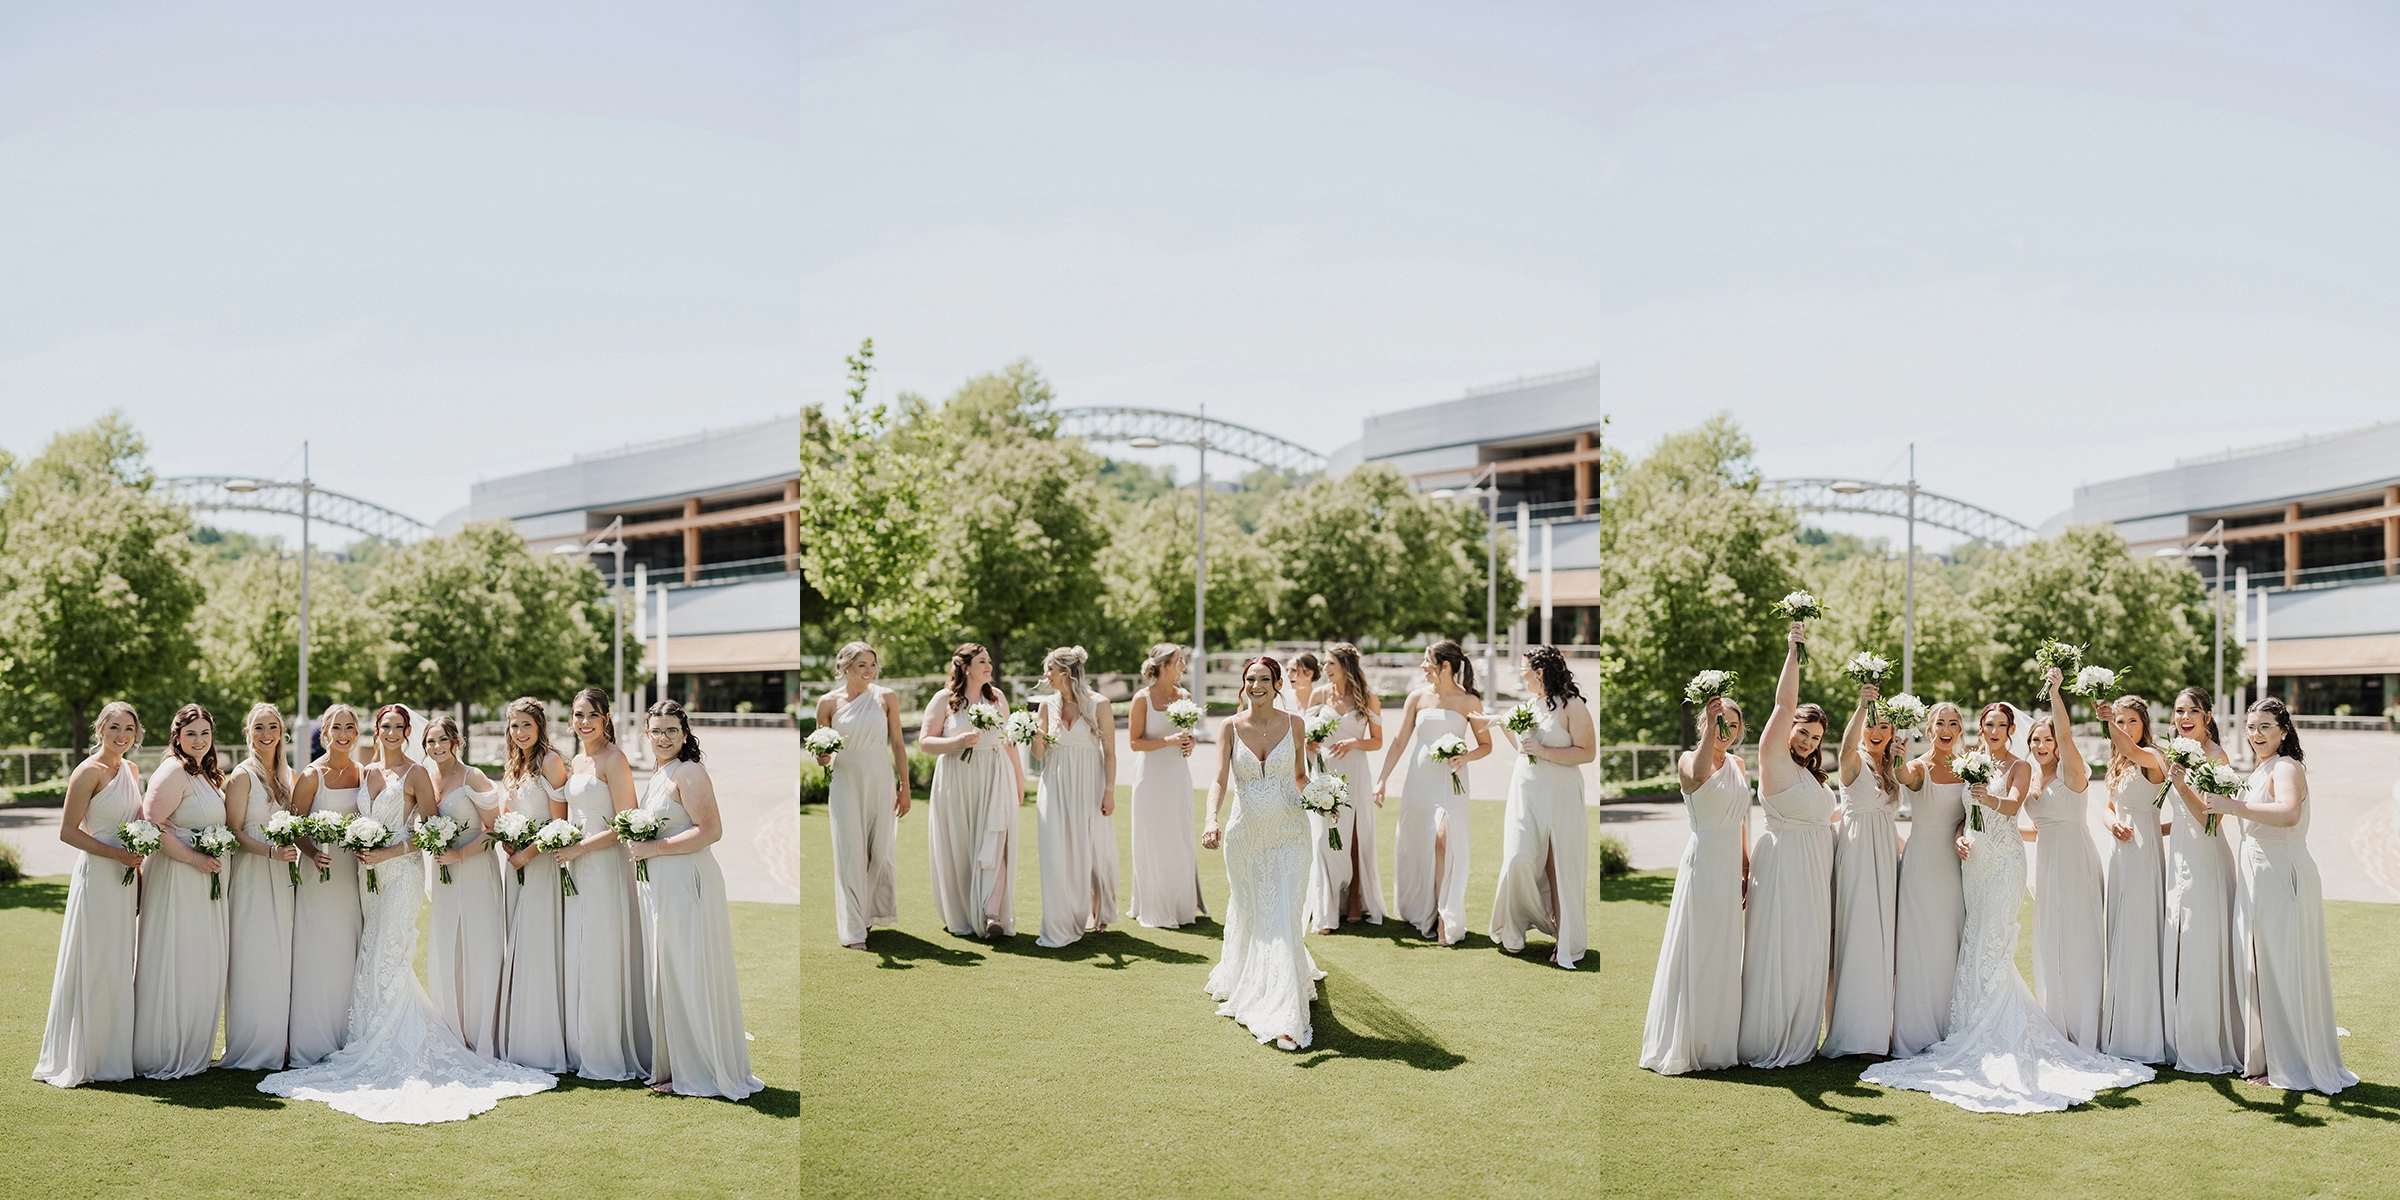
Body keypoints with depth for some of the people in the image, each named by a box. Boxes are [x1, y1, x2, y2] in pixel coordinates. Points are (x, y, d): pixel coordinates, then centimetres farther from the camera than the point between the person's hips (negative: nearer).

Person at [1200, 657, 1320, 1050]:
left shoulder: (1294, 725, 0)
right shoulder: (1230, 728, -2)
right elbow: (1219, 781, -12)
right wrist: (1211, 819, -30)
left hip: (1288, 833, -1)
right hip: (1244, 834, 1)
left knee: (1282, 921, -8)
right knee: (1247, 918, 14)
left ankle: (1285, 1018, -7)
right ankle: (1244, 985, 42)